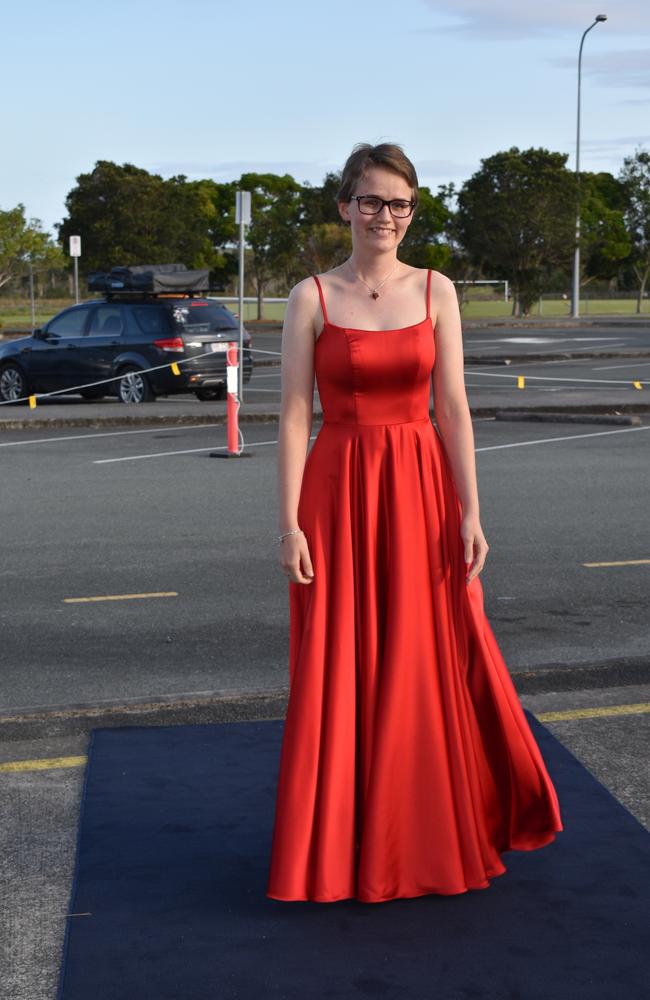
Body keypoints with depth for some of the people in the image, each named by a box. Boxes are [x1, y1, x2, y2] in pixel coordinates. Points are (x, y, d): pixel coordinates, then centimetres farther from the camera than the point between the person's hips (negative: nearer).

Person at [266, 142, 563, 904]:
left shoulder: (436, 291, 5)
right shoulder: (312, 297, 0)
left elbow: (454, 409, 1)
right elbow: (294, 417, -3)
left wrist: (470, 514, -4)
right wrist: (288, 522, -9)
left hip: (422, 490, 2)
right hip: (339, 495, -1)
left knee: (434, 666, 6)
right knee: (340, 675, 3)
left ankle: (437, 833, 25)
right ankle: (342, 843, 20)